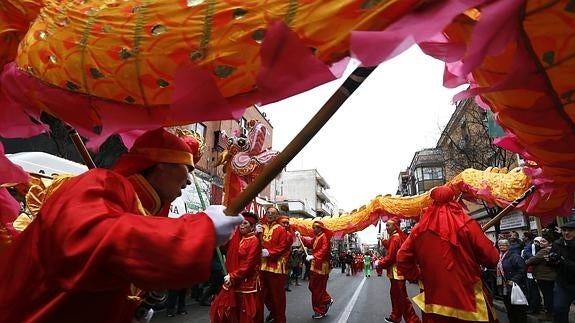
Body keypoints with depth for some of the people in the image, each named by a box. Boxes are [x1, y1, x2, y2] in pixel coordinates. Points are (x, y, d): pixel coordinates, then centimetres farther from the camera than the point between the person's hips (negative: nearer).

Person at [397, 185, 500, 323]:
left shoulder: (420, 228, -4)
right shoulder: (466, 224, -11)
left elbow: (402, 259, -3)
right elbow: (492, 258, -8)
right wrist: (472, 257, 11)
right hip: (467, 297, -2)